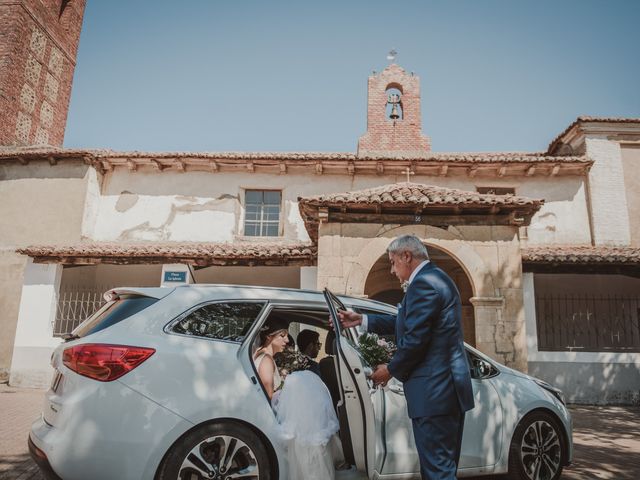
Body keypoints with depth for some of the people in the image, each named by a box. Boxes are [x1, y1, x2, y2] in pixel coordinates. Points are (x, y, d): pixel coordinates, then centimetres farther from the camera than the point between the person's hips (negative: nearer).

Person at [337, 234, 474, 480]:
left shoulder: (422, 283, -16)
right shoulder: (436, 278, 17)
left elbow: (414, 339, -21)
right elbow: (405, 323, 20)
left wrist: (391, 369, -4)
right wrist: (362, 320, 18)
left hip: (434, 389, -11)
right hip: (449, 385, 11)